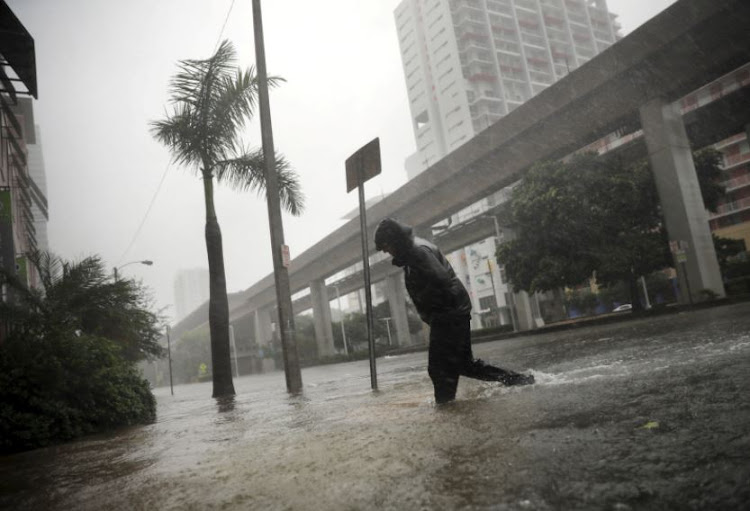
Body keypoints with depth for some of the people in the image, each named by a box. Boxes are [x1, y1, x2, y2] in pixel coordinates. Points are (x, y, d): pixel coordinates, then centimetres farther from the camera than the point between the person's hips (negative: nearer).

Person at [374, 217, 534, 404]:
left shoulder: (418, 250, -15)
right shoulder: (413, 250, 17)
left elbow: (440, 279, -26)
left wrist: (428, 314, -15)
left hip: (448, 313, -11)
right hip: (455, 312, 11)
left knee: (439, 368, -6)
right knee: (464, 362, 16)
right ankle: (515, 378, 21)